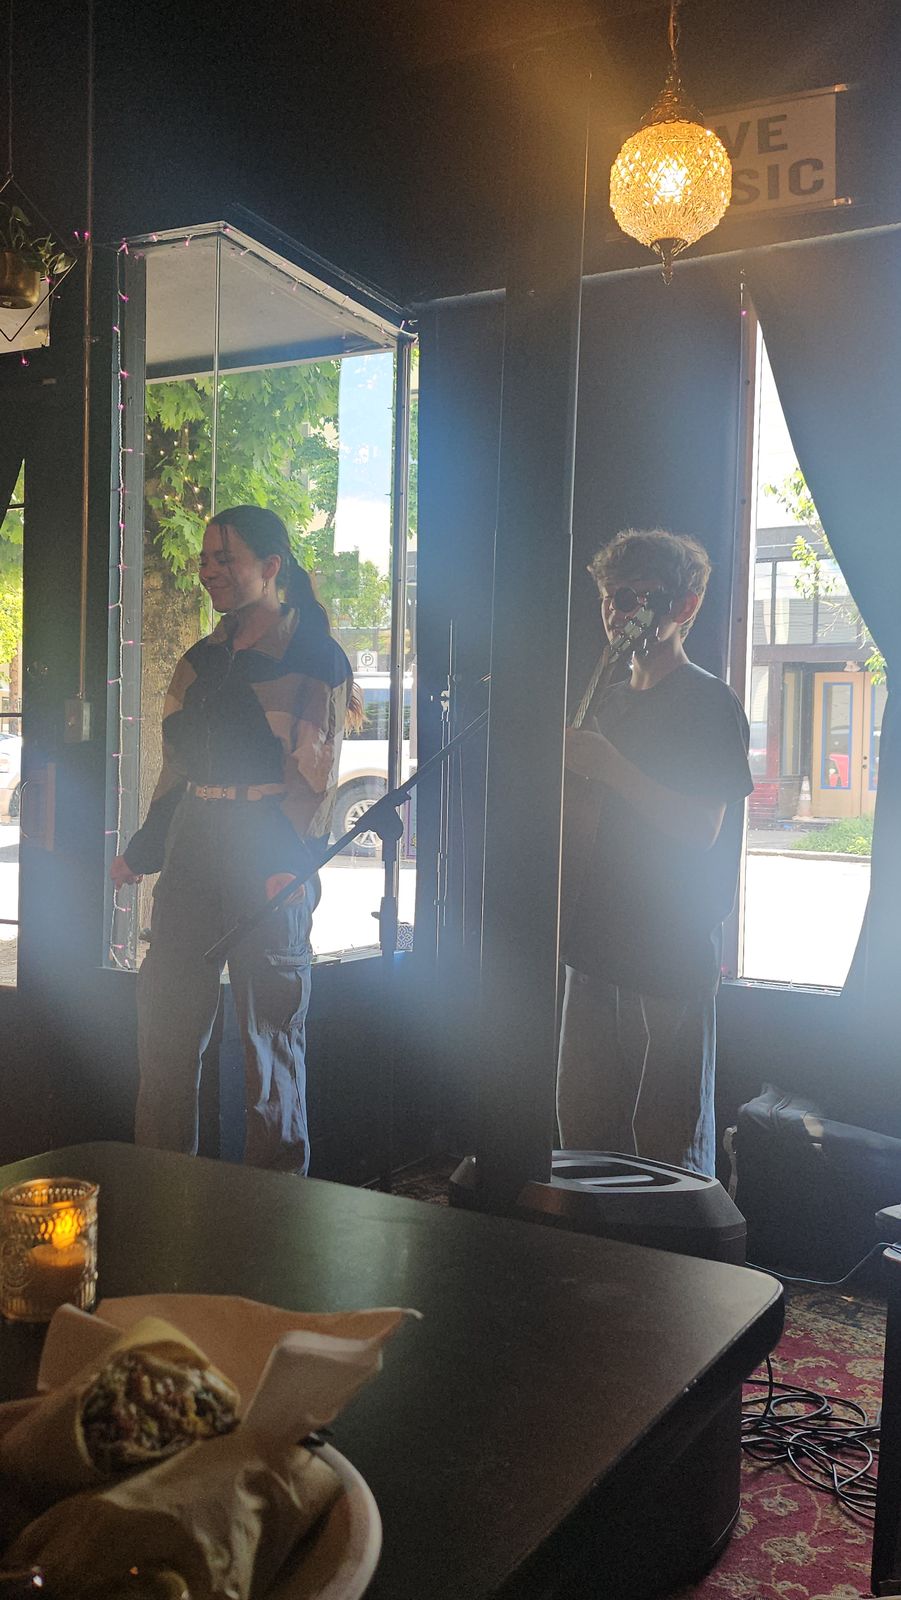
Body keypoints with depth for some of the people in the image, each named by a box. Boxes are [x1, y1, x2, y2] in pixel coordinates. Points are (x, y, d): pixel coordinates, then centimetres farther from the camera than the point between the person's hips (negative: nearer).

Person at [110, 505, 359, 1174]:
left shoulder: (314, 657, -3)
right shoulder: (203, 657, 16)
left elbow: (316, 773, -10)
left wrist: (291, 863, -20)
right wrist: (142, 852, 16)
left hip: (270, 861, -6)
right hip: (193, 852, 6)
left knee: (270, 1028, 2)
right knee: (165, 1019, 7)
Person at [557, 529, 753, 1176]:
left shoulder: (710, 702, -7)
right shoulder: (610, 702, 16)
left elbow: (701, 827, -16)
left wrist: (608, 766, -22)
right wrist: (568, 766, 1)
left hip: (672, 957, -7)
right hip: (598, 941, 7)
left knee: (667, 1140, -1)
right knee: (581, 1123, 13)